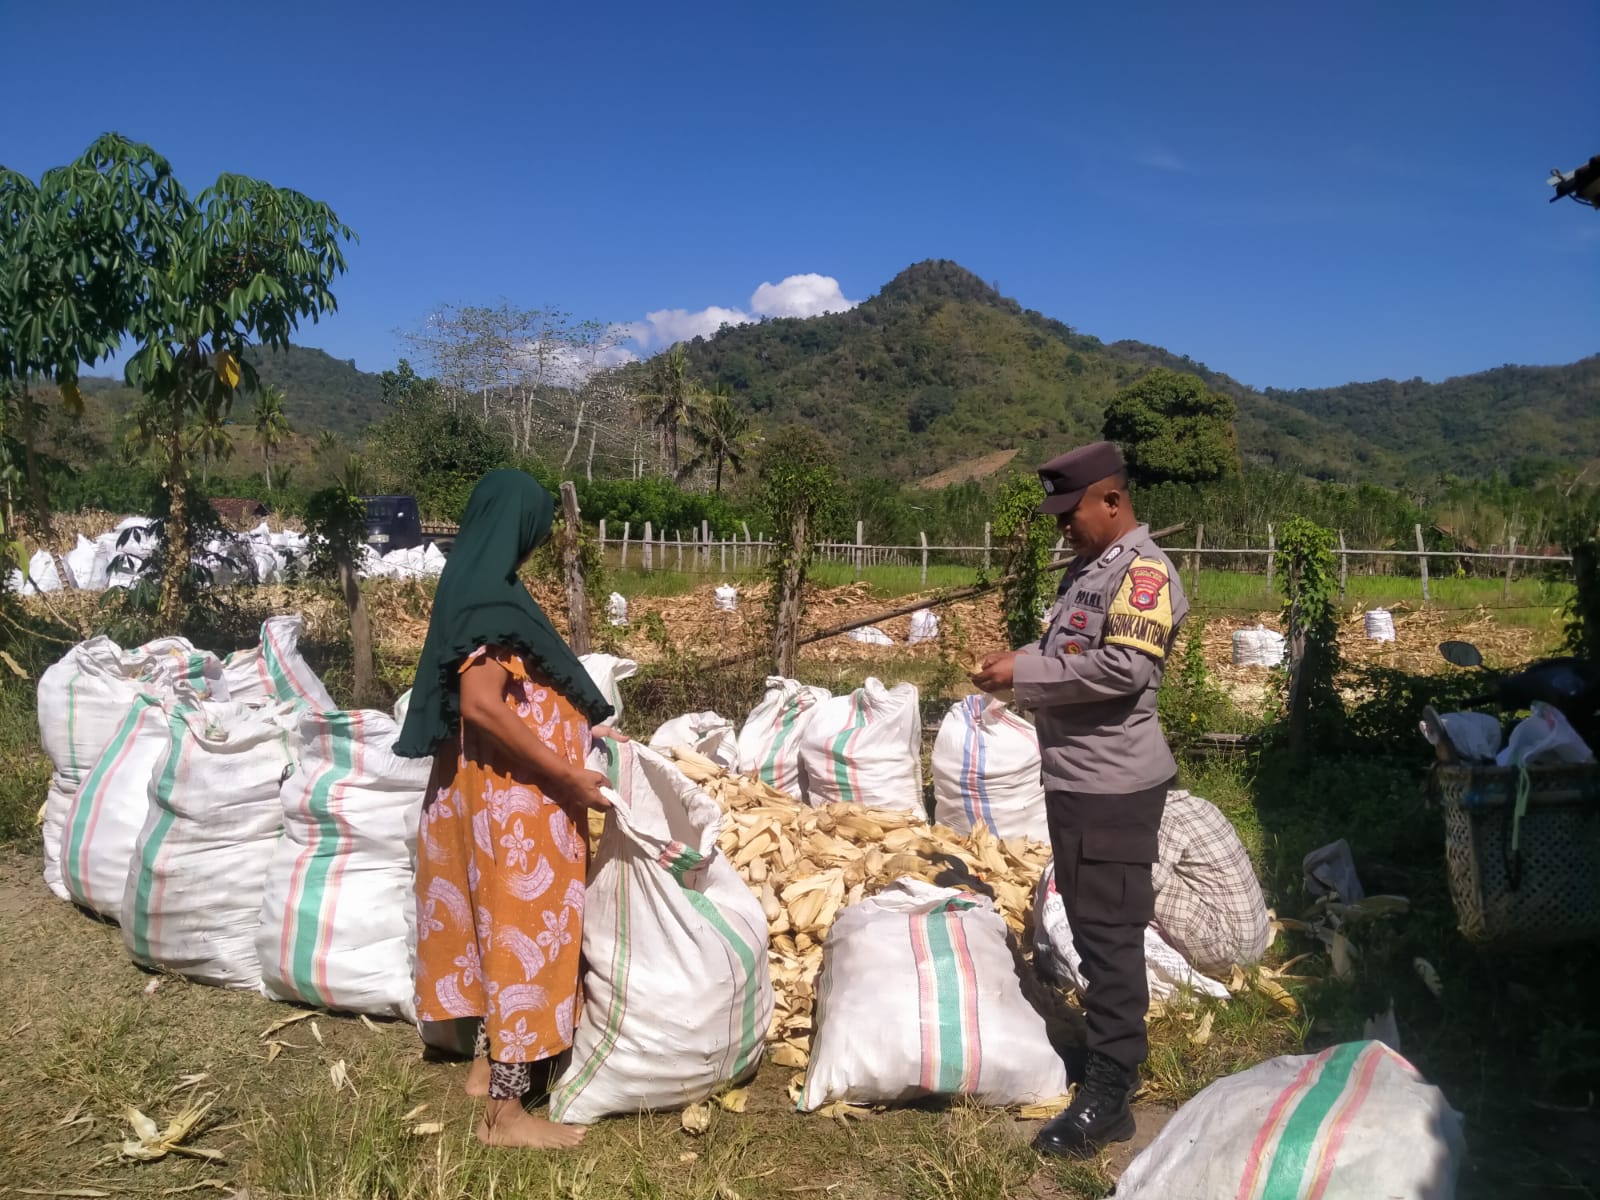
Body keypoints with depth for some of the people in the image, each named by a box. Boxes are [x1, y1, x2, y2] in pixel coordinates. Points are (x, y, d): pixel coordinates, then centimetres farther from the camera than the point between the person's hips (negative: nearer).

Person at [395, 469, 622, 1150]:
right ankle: (507, 1112, 7)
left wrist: (579, 725, 21)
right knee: (524, 926, -3)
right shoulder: (490, 600, -21)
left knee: (499, 920, 19)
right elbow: (482, 706, -29)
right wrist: (568, 774, -25)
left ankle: (489, 1063, 34)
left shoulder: (474, 586, 10)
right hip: (513, 796, -10)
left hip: (496, 788, 10)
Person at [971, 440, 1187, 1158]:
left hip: (1112, 785, -10)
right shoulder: (1087, 568, 14)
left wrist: (1024, 674, -20)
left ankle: (1108, 1097, 7)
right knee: (1089, 928, 19)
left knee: (1109, 934, -2)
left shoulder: (1142, 571, -15)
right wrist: (1021, 661, 2)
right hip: (1075, 776, 10)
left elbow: (1126, 667, -27)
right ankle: (1111, 1052, 34)